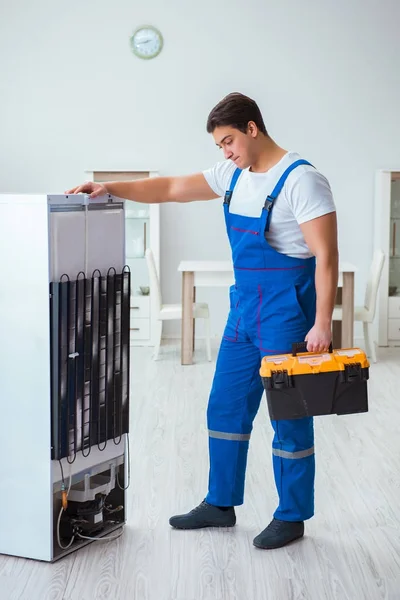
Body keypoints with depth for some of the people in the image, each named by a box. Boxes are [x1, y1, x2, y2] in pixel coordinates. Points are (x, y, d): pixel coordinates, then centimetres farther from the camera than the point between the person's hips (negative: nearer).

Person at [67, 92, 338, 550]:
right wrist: (110, 188, 6)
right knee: (225, 409, 14)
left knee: (290, 418, 2)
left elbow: (326, 256, -19)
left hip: (287, 314, -8)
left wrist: (322, 324, -23)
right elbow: (171, 189, 15)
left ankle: (292, 517, 17)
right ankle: (220, 504, 28)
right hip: (244, 311, 8)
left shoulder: (300, 180, -15)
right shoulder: (233, 174, 9)